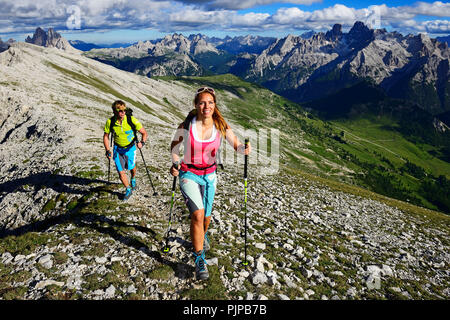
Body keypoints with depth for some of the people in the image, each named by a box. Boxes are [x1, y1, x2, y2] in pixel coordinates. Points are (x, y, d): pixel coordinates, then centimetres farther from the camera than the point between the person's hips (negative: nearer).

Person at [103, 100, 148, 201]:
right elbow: (105, 136, -1)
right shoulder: (110, 121, -17)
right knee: (121, 172, -3)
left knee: (131, 167, 17)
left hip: (130, 148, -1)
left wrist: (142, 142, -31)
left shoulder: (131, 120, -23)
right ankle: (128, 190, 20)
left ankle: (133, 179, 53)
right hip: (118, 149, 1)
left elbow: (144, 133, -14)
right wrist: (108, 150, -10)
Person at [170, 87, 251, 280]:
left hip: (210, 175, 3)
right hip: (189, 175, -2)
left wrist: (244, 149, -28)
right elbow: (175, 144, 4)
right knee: (197, 215, -19)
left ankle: (202, 235, 51)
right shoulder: (187, 125, -14)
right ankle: (199, 259, -2)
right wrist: (175, 162, -10)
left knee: (206, 217, 14)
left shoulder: (220, 126, -10)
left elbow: (236, 145, -6)